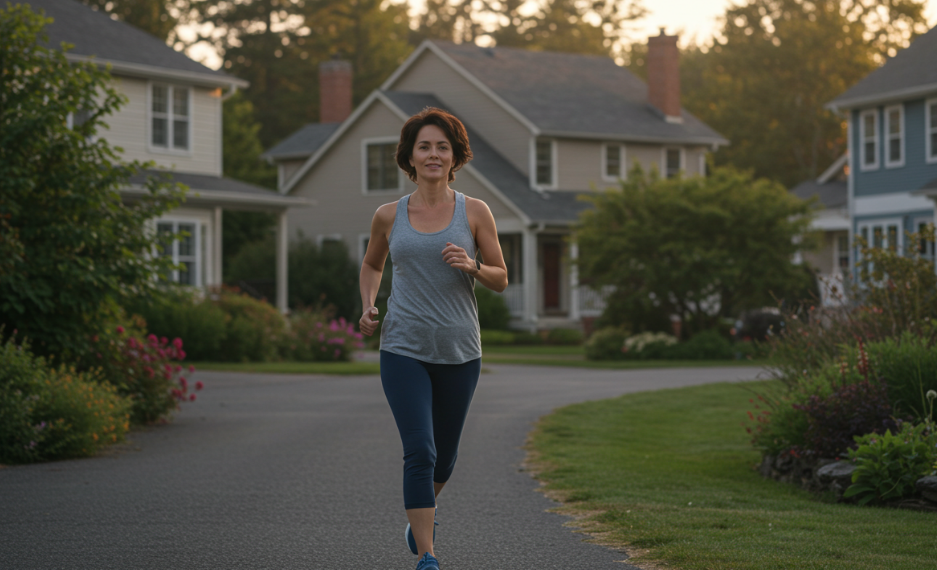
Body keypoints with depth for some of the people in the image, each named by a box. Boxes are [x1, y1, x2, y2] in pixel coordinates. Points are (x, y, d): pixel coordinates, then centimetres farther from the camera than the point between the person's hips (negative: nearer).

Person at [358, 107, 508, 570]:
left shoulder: (475, 212, 2)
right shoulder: (389, 216, 4)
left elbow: (501, 280, 5)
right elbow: (371, 264, 23)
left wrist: (471, 265, -16)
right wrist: (368, 306, 5)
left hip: (459, 352, 1)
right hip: (404, 349, -1)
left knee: (444, 454, 15)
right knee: (419, 452, -13)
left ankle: (425, 508, 47)